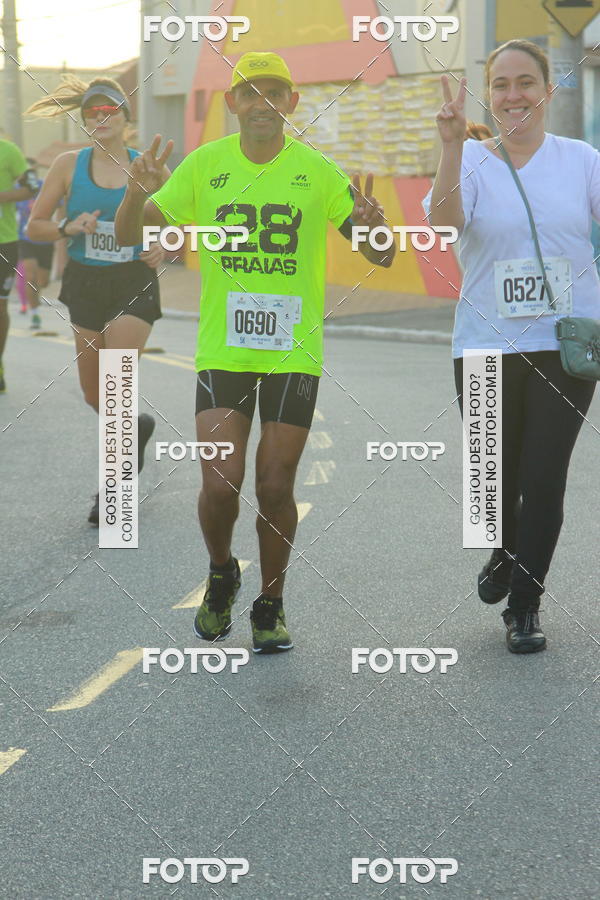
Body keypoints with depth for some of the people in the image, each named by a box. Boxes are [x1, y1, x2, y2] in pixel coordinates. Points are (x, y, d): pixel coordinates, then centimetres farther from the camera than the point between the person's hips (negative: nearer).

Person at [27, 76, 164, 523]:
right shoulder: (69, 164, -1)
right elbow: (34, 226, 3)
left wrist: (164, 247, -7)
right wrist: (69, 228, -15)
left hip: (134, 285, -3)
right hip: (85, 284, 3)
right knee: (95, 396, 10)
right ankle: (137, 425, 44)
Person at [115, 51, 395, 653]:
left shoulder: (318, 172, -2)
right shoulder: (205, 165, 2)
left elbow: (381, 257, -2)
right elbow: (130, 236, 6)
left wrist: (375, 230, -25)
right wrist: (138, 194, -16)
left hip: (295, 353, 0)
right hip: (221, 350, 1)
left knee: (275, 487, 1)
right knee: (220, 483, -9)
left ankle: (270, 605, 22)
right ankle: (221, 575, 22)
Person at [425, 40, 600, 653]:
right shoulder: (471, 161, -1)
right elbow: (442, 222, -19)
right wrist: (452, 145, -29)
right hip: (486, 346, 0)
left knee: (544, 477, -2)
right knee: (496, 476, 10)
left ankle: (524, 606, 13)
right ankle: (505, 555, 43)